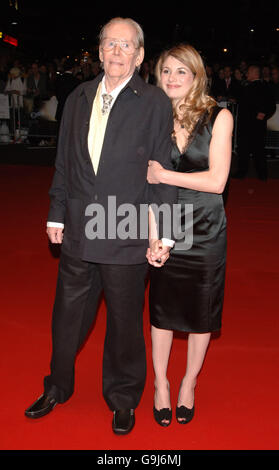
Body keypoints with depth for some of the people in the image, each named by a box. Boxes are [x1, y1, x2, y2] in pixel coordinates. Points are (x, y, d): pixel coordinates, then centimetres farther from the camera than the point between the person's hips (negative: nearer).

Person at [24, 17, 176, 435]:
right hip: (78, 232, 4)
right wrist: (57, 215, 10)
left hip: (127, 236, -4)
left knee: (124, 321, 11)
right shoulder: (78, 99, 10)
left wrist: (163, 234, -10)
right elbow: (64, 162, 13)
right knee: (67, 314, 17)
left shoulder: (155, 103, -4)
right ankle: (58, 388, 40)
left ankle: (122, 397, 33)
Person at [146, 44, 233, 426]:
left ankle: (189, 383, 32)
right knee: (162, 307, 9)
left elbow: (217, 180, -12)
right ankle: (161, 383, 30)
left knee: (202, 309, 11)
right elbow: (149, 180, 1)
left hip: (206, 229, -1)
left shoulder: (219, 117, -5)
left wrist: (164, 175, -17)